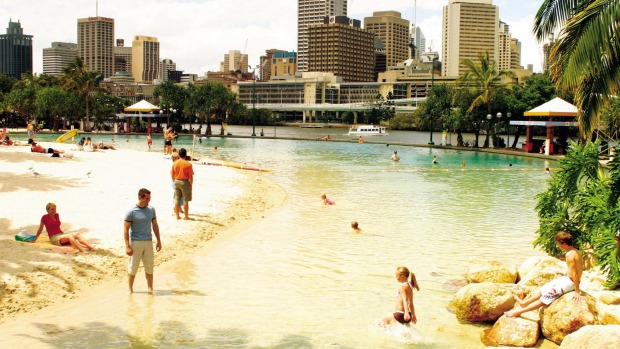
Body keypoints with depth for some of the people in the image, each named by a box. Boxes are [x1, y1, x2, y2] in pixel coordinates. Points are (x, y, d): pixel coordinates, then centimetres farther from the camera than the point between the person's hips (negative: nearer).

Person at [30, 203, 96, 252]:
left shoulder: (57, 215, 15)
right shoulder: (45, 217, -1)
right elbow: (40, 229, 7)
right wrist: (34, 240, 13)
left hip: (61, 234, 6)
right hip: (54, 238, -6)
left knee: (77, 234, -22)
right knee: (70, 236, -34)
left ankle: (91, 247, -39)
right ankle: (82, 250, -55)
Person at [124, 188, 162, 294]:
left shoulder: (151, 209, 5)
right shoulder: (131, 212, -10)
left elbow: (155, 225, 14)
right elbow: (126, 229, -9)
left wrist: (159, 241, 13)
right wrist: (127, 246, -14)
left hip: (148, 242, 4)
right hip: (135, 242, -4)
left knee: (149, 267, 8)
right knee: (133, 267, 3)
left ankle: (150, 288, 18)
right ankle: (130, 289, 16)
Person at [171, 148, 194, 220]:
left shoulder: (175, 163, -1)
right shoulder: (188, 164, -13)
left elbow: (172, 174, 4)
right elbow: (191, 176, -13)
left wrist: (175, 181, 16)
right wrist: (191, 184, -2)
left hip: (177, 181, 4)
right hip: (185, 182, -4)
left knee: (177, 199, 12)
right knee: (185, 200, 3)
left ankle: (177, 215, 18)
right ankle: (186, 216, 8)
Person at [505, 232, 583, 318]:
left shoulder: (570, 254, -23)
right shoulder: (575, 251, 6)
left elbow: (575, 274, -24)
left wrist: (577, 291, -22)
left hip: (569, 282, -9)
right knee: (544, 288, 19)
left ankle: (520, 311, 3)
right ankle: (525, 303, 33)